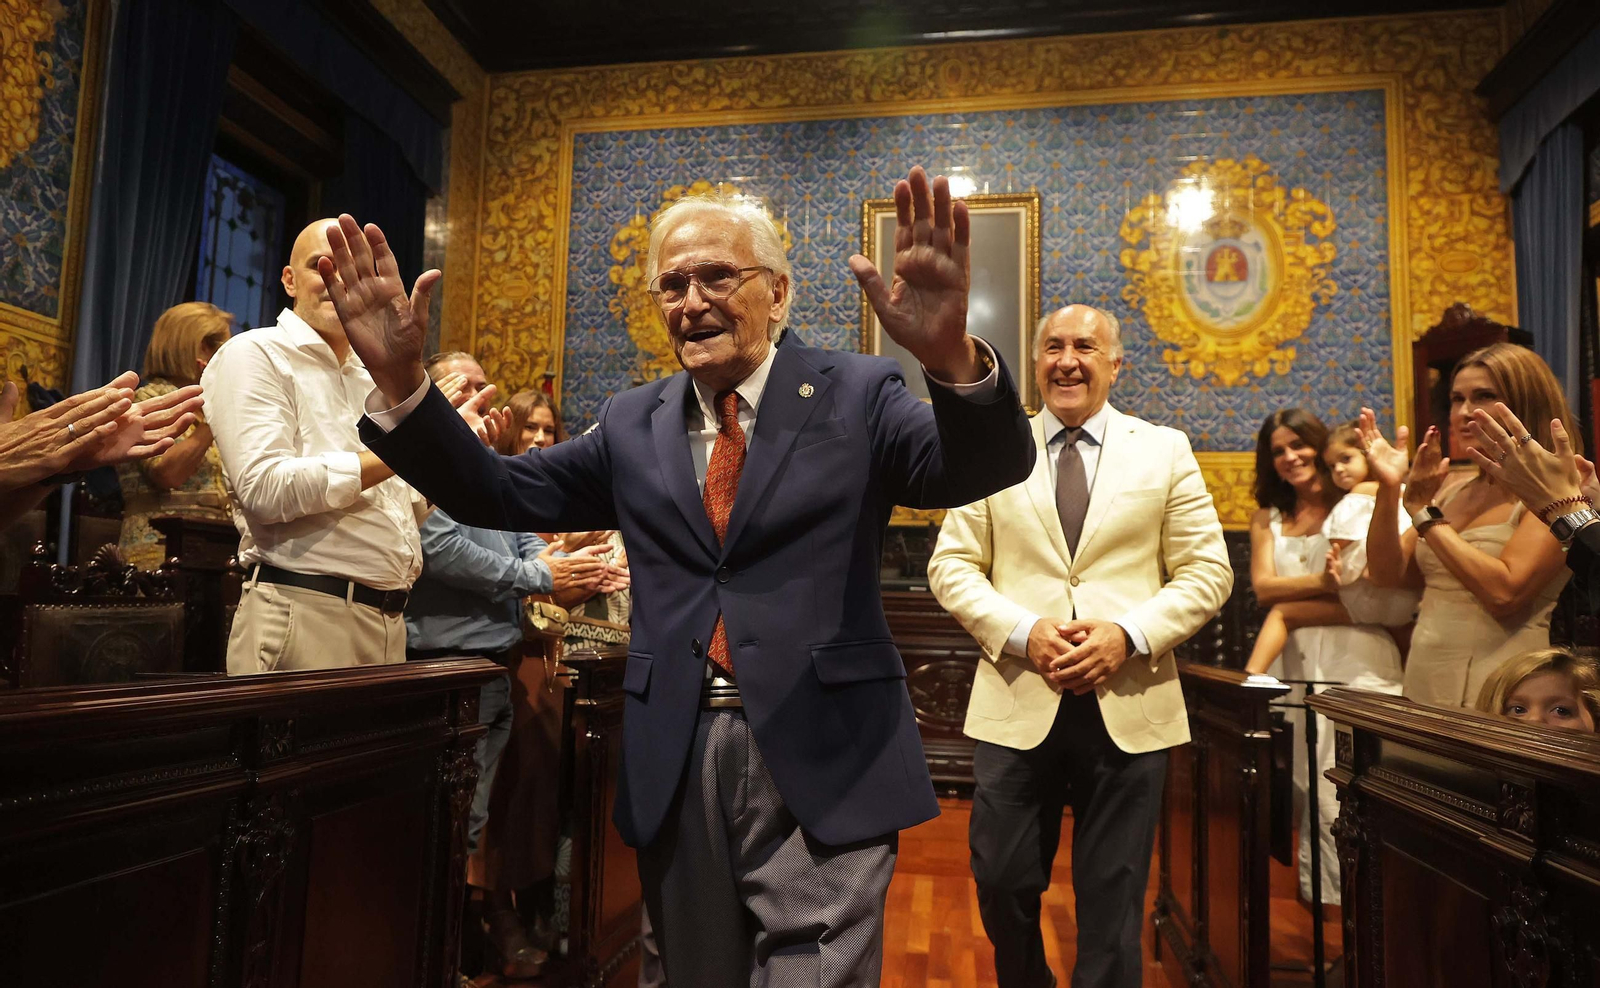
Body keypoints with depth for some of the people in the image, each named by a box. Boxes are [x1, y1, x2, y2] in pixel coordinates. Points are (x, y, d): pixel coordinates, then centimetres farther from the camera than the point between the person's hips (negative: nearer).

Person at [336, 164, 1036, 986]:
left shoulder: (853, 394, -1)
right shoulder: (633, 425, 9)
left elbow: (983, 466, -15)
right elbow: (495, 493, 5)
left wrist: (951, 356, -37)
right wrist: (399, 377, -10)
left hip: (822, 765, -4)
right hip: (676, 770, 4)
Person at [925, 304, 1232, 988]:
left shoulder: (1166, 451, 7)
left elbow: (1206, 572, 4)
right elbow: (951, 566, 3)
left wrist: (1129, 634, -13)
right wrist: (1023, 632, -13)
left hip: (1128, 707, 0)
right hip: (1016, 702, 1)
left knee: (1112, 903, 9)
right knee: (1003, 885, 9)